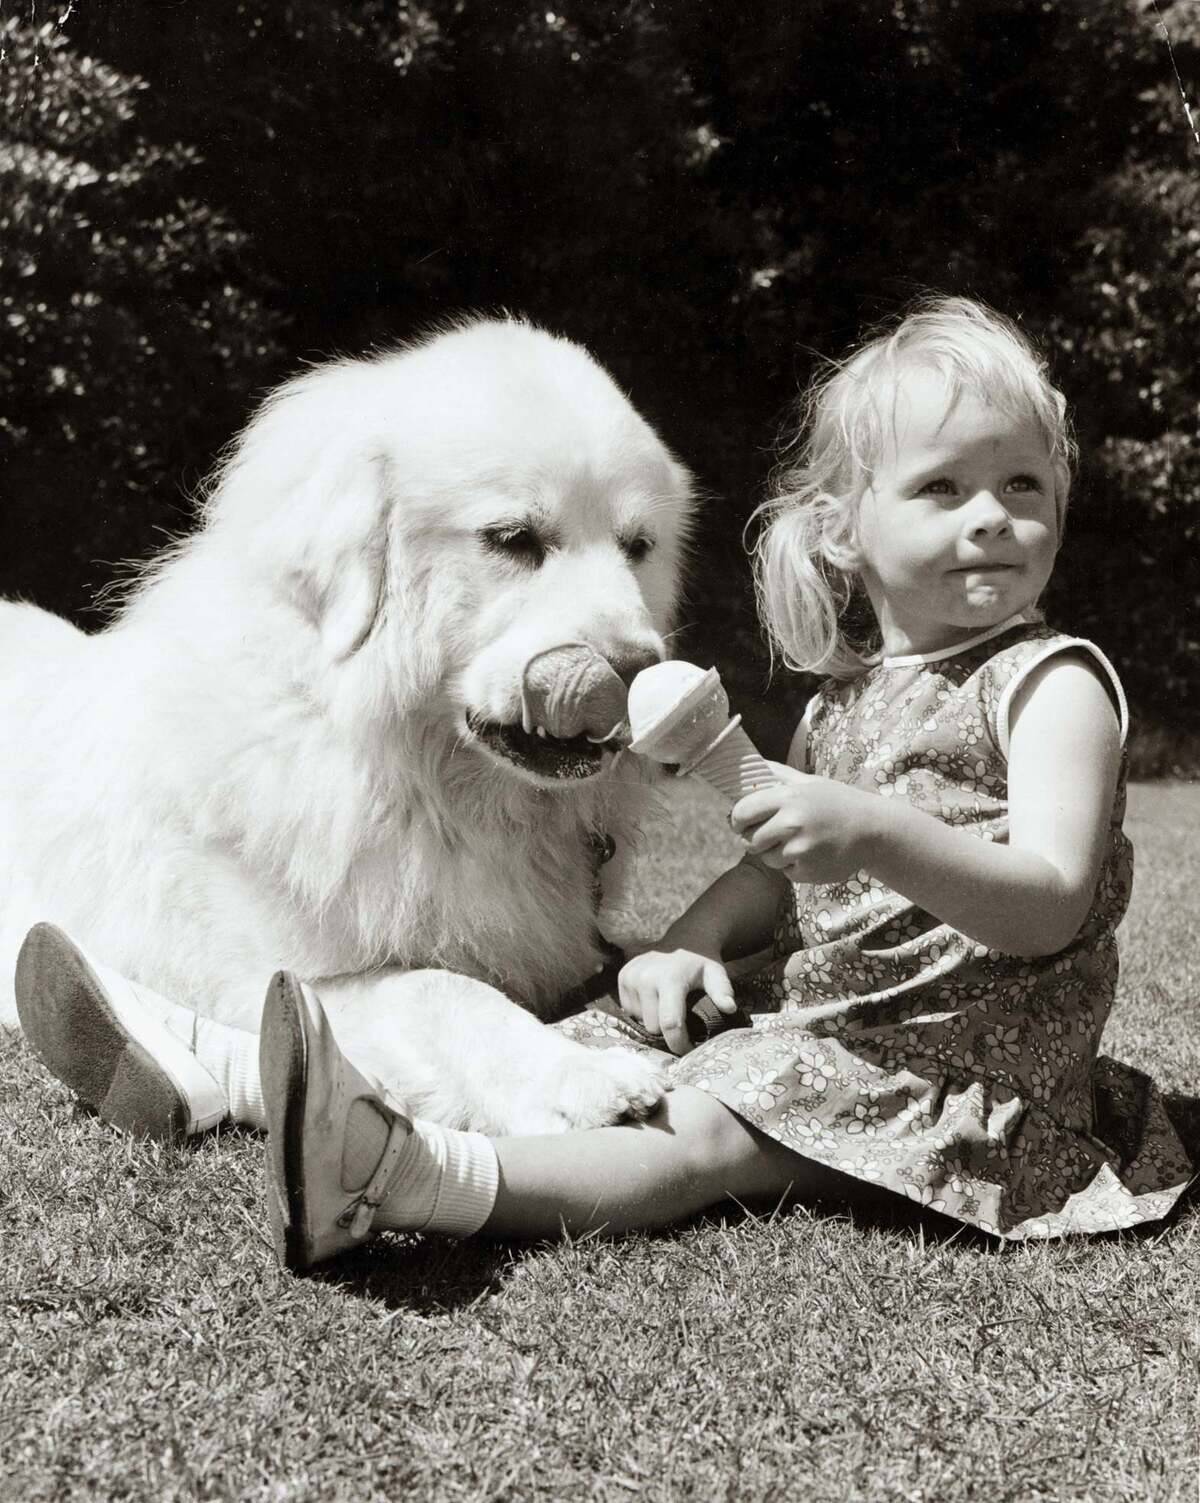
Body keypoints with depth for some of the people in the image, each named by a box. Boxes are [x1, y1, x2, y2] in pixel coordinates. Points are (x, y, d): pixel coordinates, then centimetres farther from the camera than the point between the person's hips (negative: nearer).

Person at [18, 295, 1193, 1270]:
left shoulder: (1051, 683, -11)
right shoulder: (842, 696, 12)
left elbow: (1051, 905, -22)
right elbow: (776, 875, 18)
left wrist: (875, 832, -37)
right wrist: (690, 944, -3)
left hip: (948, 1046, -7)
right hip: (805, 1007, 7)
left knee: (701, 1138, -29)